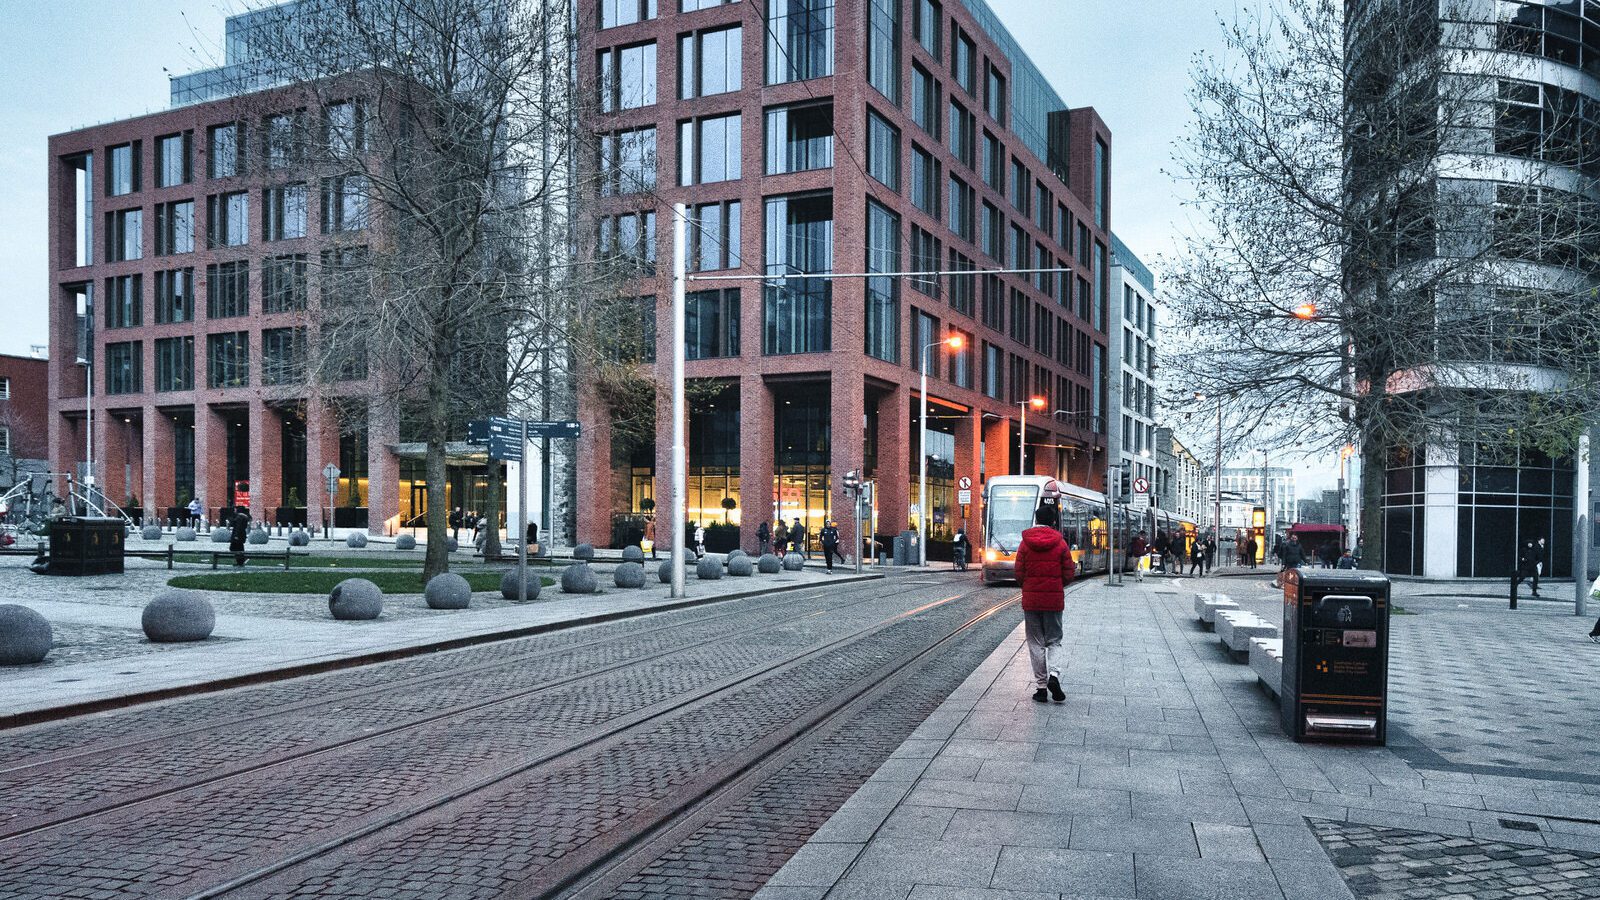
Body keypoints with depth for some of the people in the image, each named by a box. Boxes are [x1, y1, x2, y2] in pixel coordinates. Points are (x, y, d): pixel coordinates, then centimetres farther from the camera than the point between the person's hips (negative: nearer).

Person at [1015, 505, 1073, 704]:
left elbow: (1019, 574, -3)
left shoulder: (1025, 543, -3)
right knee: (1054, 641, 11)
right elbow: (1069, 574, -3)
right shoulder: (1060, 544, -3)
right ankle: (1054, 675, -13)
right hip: (1054, 599, 0)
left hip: (1031, 600, 0)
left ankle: (1041, 687, 7)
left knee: (1035, 643, 7)